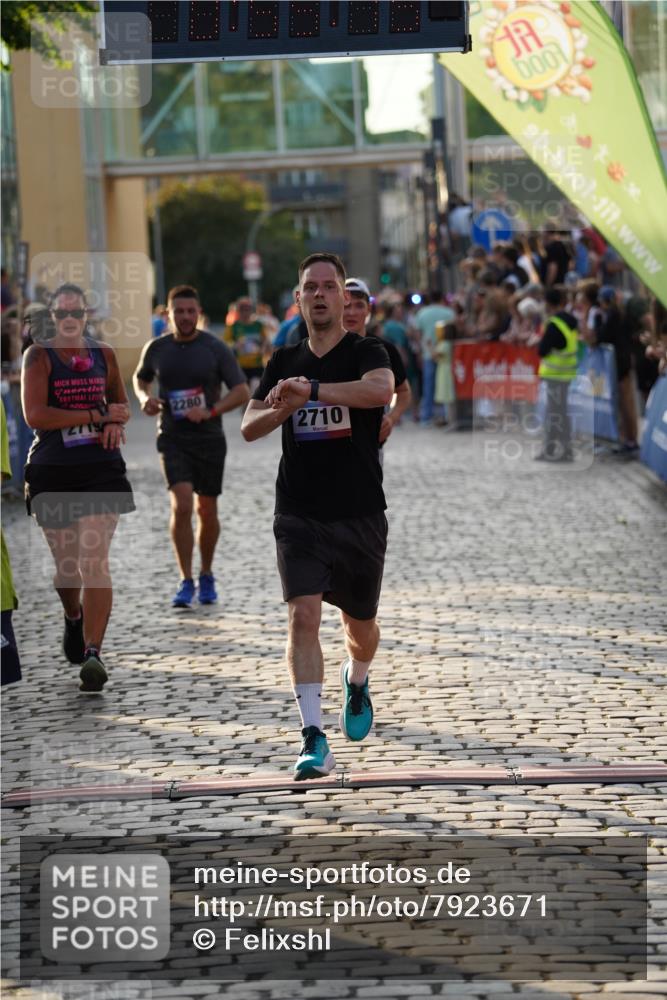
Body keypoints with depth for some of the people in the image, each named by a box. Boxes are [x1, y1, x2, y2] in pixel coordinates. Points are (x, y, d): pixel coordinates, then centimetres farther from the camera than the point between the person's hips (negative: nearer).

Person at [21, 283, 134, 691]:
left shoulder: (103, 354, 8)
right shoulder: (39, 356, -3)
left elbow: (121, 403, 23)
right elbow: (35, 415, -15)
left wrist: (117, 425, -2)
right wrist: (97, 416, -14)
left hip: (100, 469, 1)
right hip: (52, 471, -1)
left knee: (94, 561, -12)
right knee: (66, 563, 11)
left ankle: (93, 651, -14)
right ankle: (74, 618, 44)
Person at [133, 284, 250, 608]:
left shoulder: (216, 349, -5)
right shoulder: (156, 348, 2)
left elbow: (242, 392, -6)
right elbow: (140, 378, 20)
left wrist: (211, 411, -20)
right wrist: (144, 398, -2)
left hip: (209, 438, 0)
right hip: (172, 438, 0)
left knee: (207, 510, 9)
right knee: (181, 505, -16)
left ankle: (206, 576, 29)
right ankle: (186, 581, -8)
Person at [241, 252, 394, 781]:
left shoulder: (365, 352, -4)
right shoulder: (284, 362, 9)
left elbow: (382, 389, -27)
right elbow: (249, 428, 4)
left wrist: (310, 391, -35)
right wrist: (283, 409, -18)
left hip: (360, 516, -1)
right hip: (299, 515, 2)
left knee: (361, 625, 13)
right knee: (304, 615, -15)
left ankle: (357, 683, 48)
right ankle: (314, 740, -17)